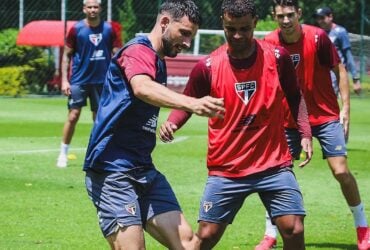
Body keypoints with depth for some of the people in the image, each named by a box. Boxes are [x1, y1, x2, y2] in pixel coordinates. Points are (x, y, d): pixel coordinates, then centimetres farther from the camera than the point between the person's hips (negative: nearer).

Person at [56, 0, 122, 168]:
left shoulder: (109, 29, 0)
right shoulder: (76, 29, -3)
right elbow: (66, 55, 2)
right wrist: (64, 80, -4)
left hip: (101, 80, 2)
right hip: (79, 80, -2)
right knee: (73, 116, -6)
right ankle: (63, 154, 4)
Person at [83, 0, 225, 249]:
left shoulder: (158, 61, 18)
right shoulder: (138, 51, -14)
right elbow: (142, 88, -37)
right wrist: (192, 104, -53)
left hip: (144, 171, 10)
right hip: (112, 170, -10)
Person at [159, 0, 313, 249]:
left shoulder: (277, 57, -4)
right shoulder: (207, 67, -7)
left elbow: (295, 97, 11)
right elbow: (186, 105, 4)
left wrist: (305, 134, 0)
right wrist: (170, 124, -16)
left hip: (274, 165, 0)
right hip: (226, 171, 0)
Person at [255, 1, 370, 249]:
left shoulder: (317, 37, -16)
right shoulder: (269, 43, -9)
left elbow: (339, 70, -5)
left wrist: (346, 107, -10)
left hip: (325, 116, -2)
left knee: (341, 170, -9)